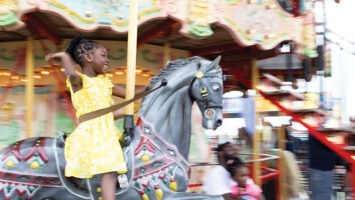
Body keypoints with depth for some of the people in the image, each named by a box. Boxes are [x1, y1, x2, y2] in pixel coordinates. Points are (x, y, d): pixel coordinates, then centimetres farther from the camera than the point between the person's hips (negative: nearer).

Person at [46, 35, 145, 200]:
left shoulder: (104, 81, 18)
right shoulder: (78, 80, -4)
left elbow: (128, 94, 24)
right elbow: (73, 73, -30)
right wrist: (63, 56, -13)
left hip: (108, 132, 8)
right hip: (91, 133, -8)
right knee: (110, 171, -19)